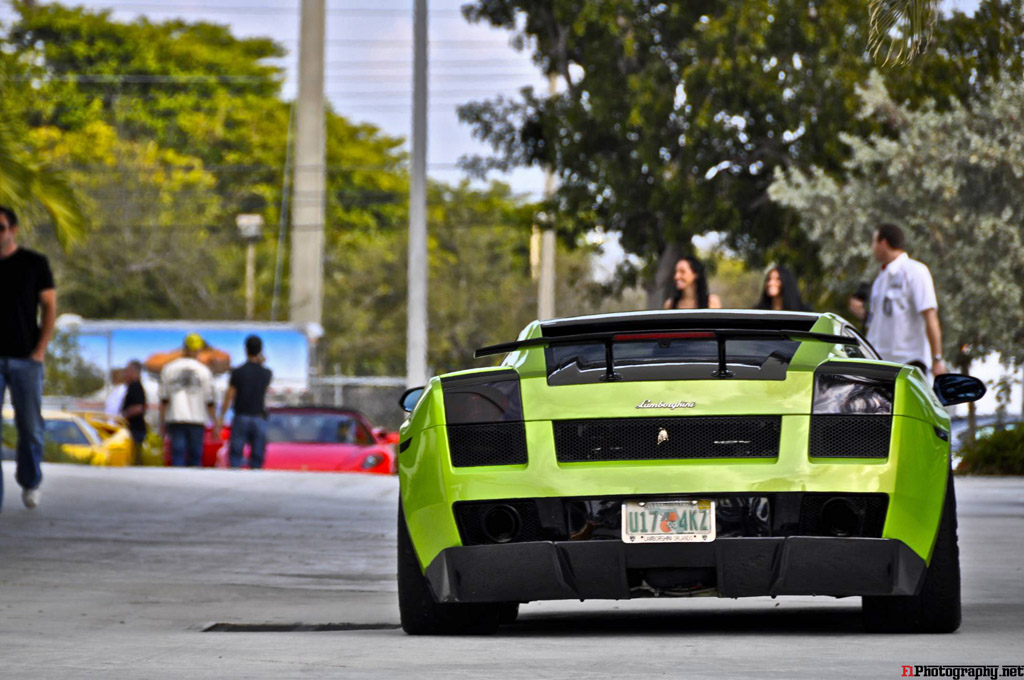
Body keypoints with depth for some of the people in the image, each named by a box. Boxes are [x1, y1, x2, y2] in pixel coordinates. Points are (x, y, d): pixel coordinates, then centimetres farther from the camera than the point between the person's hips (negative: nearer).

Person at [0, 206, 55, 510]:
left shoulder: (35, 263, 2)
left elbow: (49, 308, 4)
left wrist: (40, 350, -6)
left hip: (25, 359, -1)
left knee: (30, 428, 4)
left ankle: (30, 481, 29)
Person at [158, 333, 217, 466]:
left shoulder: (168, 369, 4)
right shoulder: (203, 371, 0)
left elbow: (163, 400, 4)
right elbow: (210, 402, -1)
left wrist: (162, 423, 10)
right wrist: (215, 425, 7)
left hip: (175, 420, 0)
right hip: (196, 420, 0)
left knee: (177, 456, -4)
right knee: (195, 457, 8)